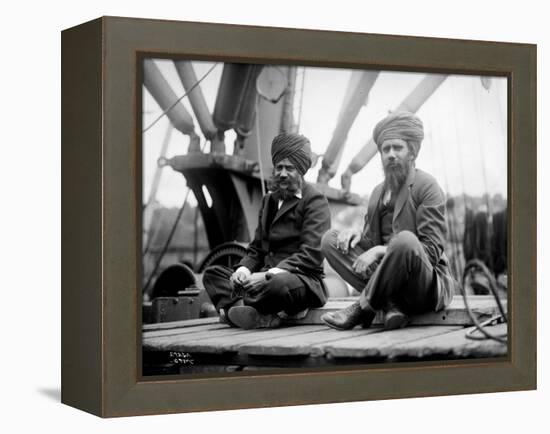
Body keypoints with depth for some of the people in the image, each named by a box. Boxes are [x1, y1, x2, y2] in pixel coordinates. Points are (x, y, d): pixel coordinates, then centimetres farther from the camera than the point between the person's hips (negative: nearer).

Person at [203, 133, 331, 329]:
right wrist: (244, 269, -4)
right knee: (212, 273, -6)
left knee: (280, 283, -41)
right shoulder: (269, 200, 22)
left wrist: (270, 274, -23)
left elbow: (311, 255, -13)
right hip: (267, 278, 8)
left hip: (304, 279, -8)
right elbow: (256, 248, 21)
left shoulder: (315, 201, -2)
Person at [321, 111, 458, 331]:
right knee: (330, 239, -6)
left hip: (428, 286, -7)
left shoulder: (427, 186, -5)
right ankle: (389, 302, -19)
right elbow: (371, 242, 17)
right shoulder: (379, 191, 17)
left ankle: (364, 307, -18)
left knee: (405, 240, -38)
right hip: (385, 274, 7)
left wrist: (380, 250, -21)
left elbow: (432, 249, -14)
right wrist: (357, 235, -7)